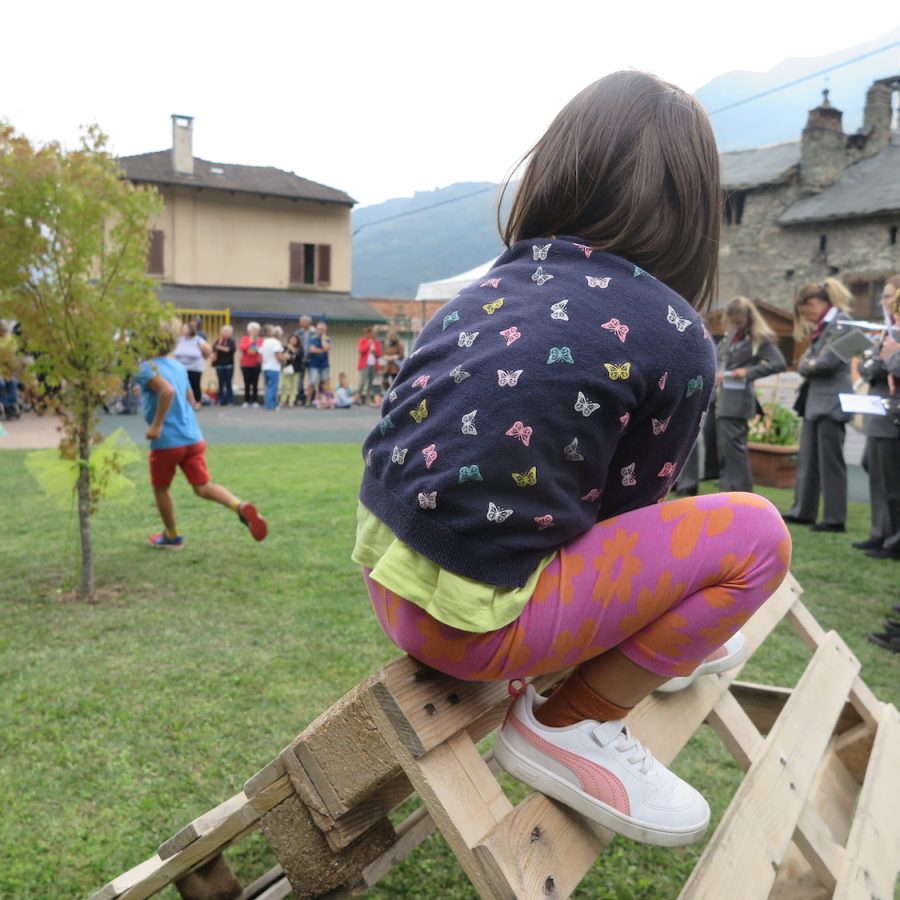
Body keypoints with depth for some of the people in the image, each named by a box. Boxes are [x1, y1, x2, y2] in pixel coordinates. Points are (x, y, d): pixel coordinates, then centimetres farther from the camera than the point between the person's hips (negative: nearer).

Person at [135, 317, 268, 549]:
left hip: (166, 442, -6)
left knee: (160, 488, 17)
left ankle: (171, 536, 31)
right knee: (203, 487, 3)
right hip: (193, 437, 6)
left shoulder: (146, 368, -11)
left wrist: (156, 425, -24)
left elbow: (167, 391, -29)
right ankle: (240, 506, -24)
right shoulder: (179, 367, 14)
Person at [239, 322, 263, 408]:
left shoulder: (260, 340, 3)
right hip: (246, 364, 0)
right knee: (247, 383, 3)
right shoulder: (245, 338, 3)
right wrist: (250, 341, -14)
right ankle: (246, 401, 8)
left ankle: (255, 401, 2)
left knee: (255, 383, -2)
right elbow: (241, 347, -13)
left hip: (256, 364, 0)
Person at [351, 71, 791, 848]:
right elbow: (630, 512, 4)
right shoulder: (676, 338, -9)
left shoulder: (495, 284, 10)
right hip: (470, 617, -8)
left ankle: (659, 638, 35)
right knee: (753, 535, -1)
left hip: (388, 568, 8)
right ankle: (571, 727, 3)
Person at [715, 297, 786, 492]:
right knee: (723, 447, 11)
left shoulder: (760, 338, -6)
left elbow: (779, 364, -13)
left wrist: (748, 372, -19)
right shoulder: (730, 335, 16)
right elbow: (719, 358, 24)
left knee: (733, 445, -8)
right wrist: (716, 373, 2)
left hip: (738, 399, -8)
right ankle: (727, 491, 20)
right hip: (723, 397, 8)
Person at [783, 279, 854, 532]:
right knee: (808, 459, 12)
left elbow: (826, 362, -20)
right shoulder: (822, 326, 17)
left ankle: (835, 519, 3)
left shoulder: (841, 322, -12)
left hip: (831, 402, -9)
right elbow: (808, 360, 16)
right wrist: (807, 364, -5)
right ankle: (803, 511, 20)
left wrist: (806, 365, -3)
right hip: (815, 400, 9)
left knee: (830, 462, -4)